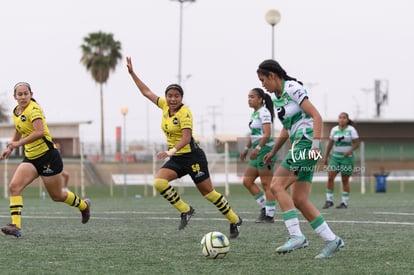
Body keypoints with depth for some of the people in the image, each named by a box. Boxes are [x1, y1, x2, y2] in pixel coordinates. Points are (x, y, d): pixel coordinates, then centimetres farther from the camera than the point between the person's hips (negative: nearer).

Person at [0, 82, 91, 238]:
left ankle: (83, 205, 37)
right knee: (14, 187, -16)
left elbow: (40, 132, -30)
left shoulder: (33, 109, -18)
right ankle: (16, 226, -21)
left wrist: (19, 143, -31)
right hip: (30, 158, 7)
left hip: (47, 156, -7)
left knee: (57, 196, 8)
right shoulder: (16, 111, 8)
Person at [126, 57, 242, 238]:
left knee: (208, 192, -1)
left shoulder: (184, 113, -17)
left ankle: (235, 220, 16)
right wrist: (132, 73, 12)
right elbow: (146, 92, 14)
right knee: (159, 182, -18)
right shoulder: (165, 106, 4)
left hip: (192, 156, -7)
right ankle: (185, 210, -5)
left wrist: (171, 151, -38)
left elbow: (186, 138, -25)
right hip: (176, 159, 7)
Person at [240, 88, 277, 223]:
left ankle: (269, 215, -1)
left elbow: (267, 134, -21)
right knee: (247, 181, 8)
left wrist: (257, 148, -28)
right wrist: (246, 149, 20)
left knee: (266, 184, -6)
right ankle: (264, 207, 13)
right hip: (257, 151, 10)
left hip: (265, 150, -10)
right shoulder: (254, 113, 16)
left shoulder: (264, 113, -12)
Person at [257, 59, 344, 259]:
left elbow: (316, 116, -15)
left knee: (277, 186, -15)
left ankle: (296, 236, -18)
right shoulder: (277, 96, 17)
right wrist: (273, 152, 28)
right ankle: (332, 240, 6)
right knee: (299, 200, 3)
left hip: (306, 143, -9)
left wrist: (315, 144, -24)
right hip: (298, 146, 9)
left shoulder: (292, 88, -9)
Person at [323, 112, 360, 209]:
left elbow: (356, 143, -9)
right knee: (330, 177, -10)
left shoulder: (351, 130, -5)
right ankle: (329, 200, -3)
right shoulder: (334, 129, 5)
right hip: (335, 157, 3)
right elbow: (330, 143, 11)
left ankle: (345, 203, 8)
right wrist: (326, 157, 12)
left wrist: (350, 151, -25)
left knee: (345, 180, 0)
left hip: (347, 157, -3)